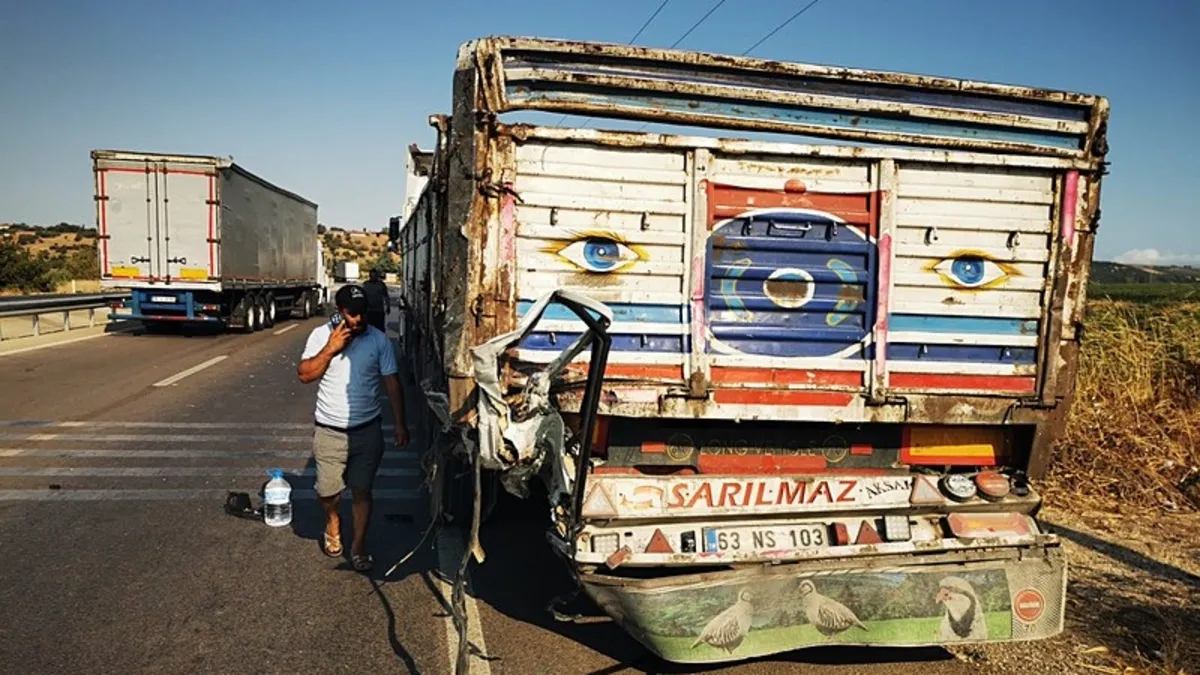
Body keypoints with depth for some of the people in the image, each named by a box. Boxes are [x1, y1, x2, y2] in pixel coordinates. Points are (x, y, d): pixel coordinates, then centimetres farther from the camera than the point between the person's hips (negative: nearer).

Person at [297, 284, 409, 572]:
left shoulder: (379, 340, -5)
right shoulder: (320, 335, -5)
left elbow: (392, 383, -1)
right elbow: (305, 375, -11)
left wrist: (400, 424, -2)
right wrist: (330, 348, -21)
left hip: (367, 430, 0)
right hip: (329, 431, 0)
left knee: (362, 491, 7)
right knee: (327, 491, 8)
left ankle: (358, 544, 24)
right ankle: (332, 526, 39)